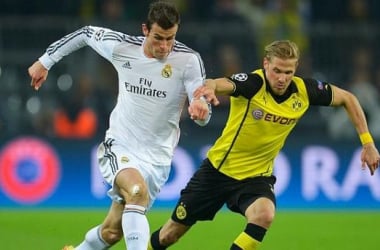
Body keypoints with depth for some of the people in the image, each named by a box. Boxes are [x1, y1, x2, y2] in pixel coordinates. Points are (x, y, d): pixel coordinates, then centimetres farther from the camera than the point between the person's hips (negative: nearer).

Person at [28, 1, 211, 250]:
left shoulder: (189, 60, -14)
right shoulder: (121, 47, -9)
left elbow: (203, 116, -16)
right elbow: (85, 33, 10)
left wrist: (201, 107, -41)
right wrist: (45, 61, 16)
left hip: (156, 157, 1)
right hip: (119, 146, -1)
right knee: (137, 191, -34)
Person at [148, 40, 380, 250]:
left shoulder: (304, 90, -12)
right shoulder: (253, 83, -24)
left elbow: (347, 99, 4)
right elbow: (221, 84, -45)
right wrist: (210, 87, -70)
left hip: (256, 176, 2)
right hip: (218, 169, -2)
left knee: (264, 215, -31)